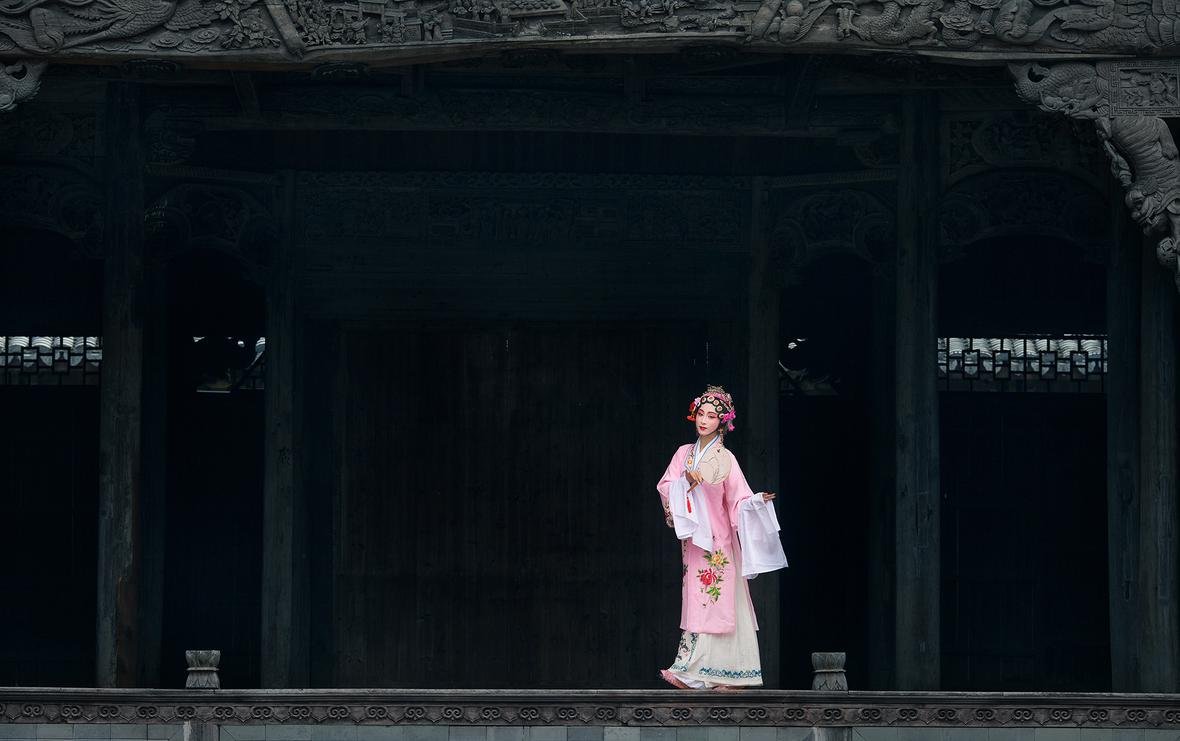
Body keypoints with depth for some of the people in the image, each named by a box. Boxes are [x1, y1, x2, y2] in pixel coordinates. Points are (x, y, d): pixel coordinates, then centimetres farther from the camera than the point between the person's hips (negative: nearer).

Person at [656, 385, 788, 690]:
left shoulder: (725, 458, -2)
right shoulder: (684, 453, 11)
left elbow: (739, 500, -5)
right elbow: (664, 487, 5)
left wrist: (758, 499, -25)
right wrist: (686, 478, -13)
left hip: (717, 538, -5)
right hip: (692, 537, 5)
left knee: (711, 601, -11)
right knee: (695, 597, 0)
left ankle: (691, 672, -17)